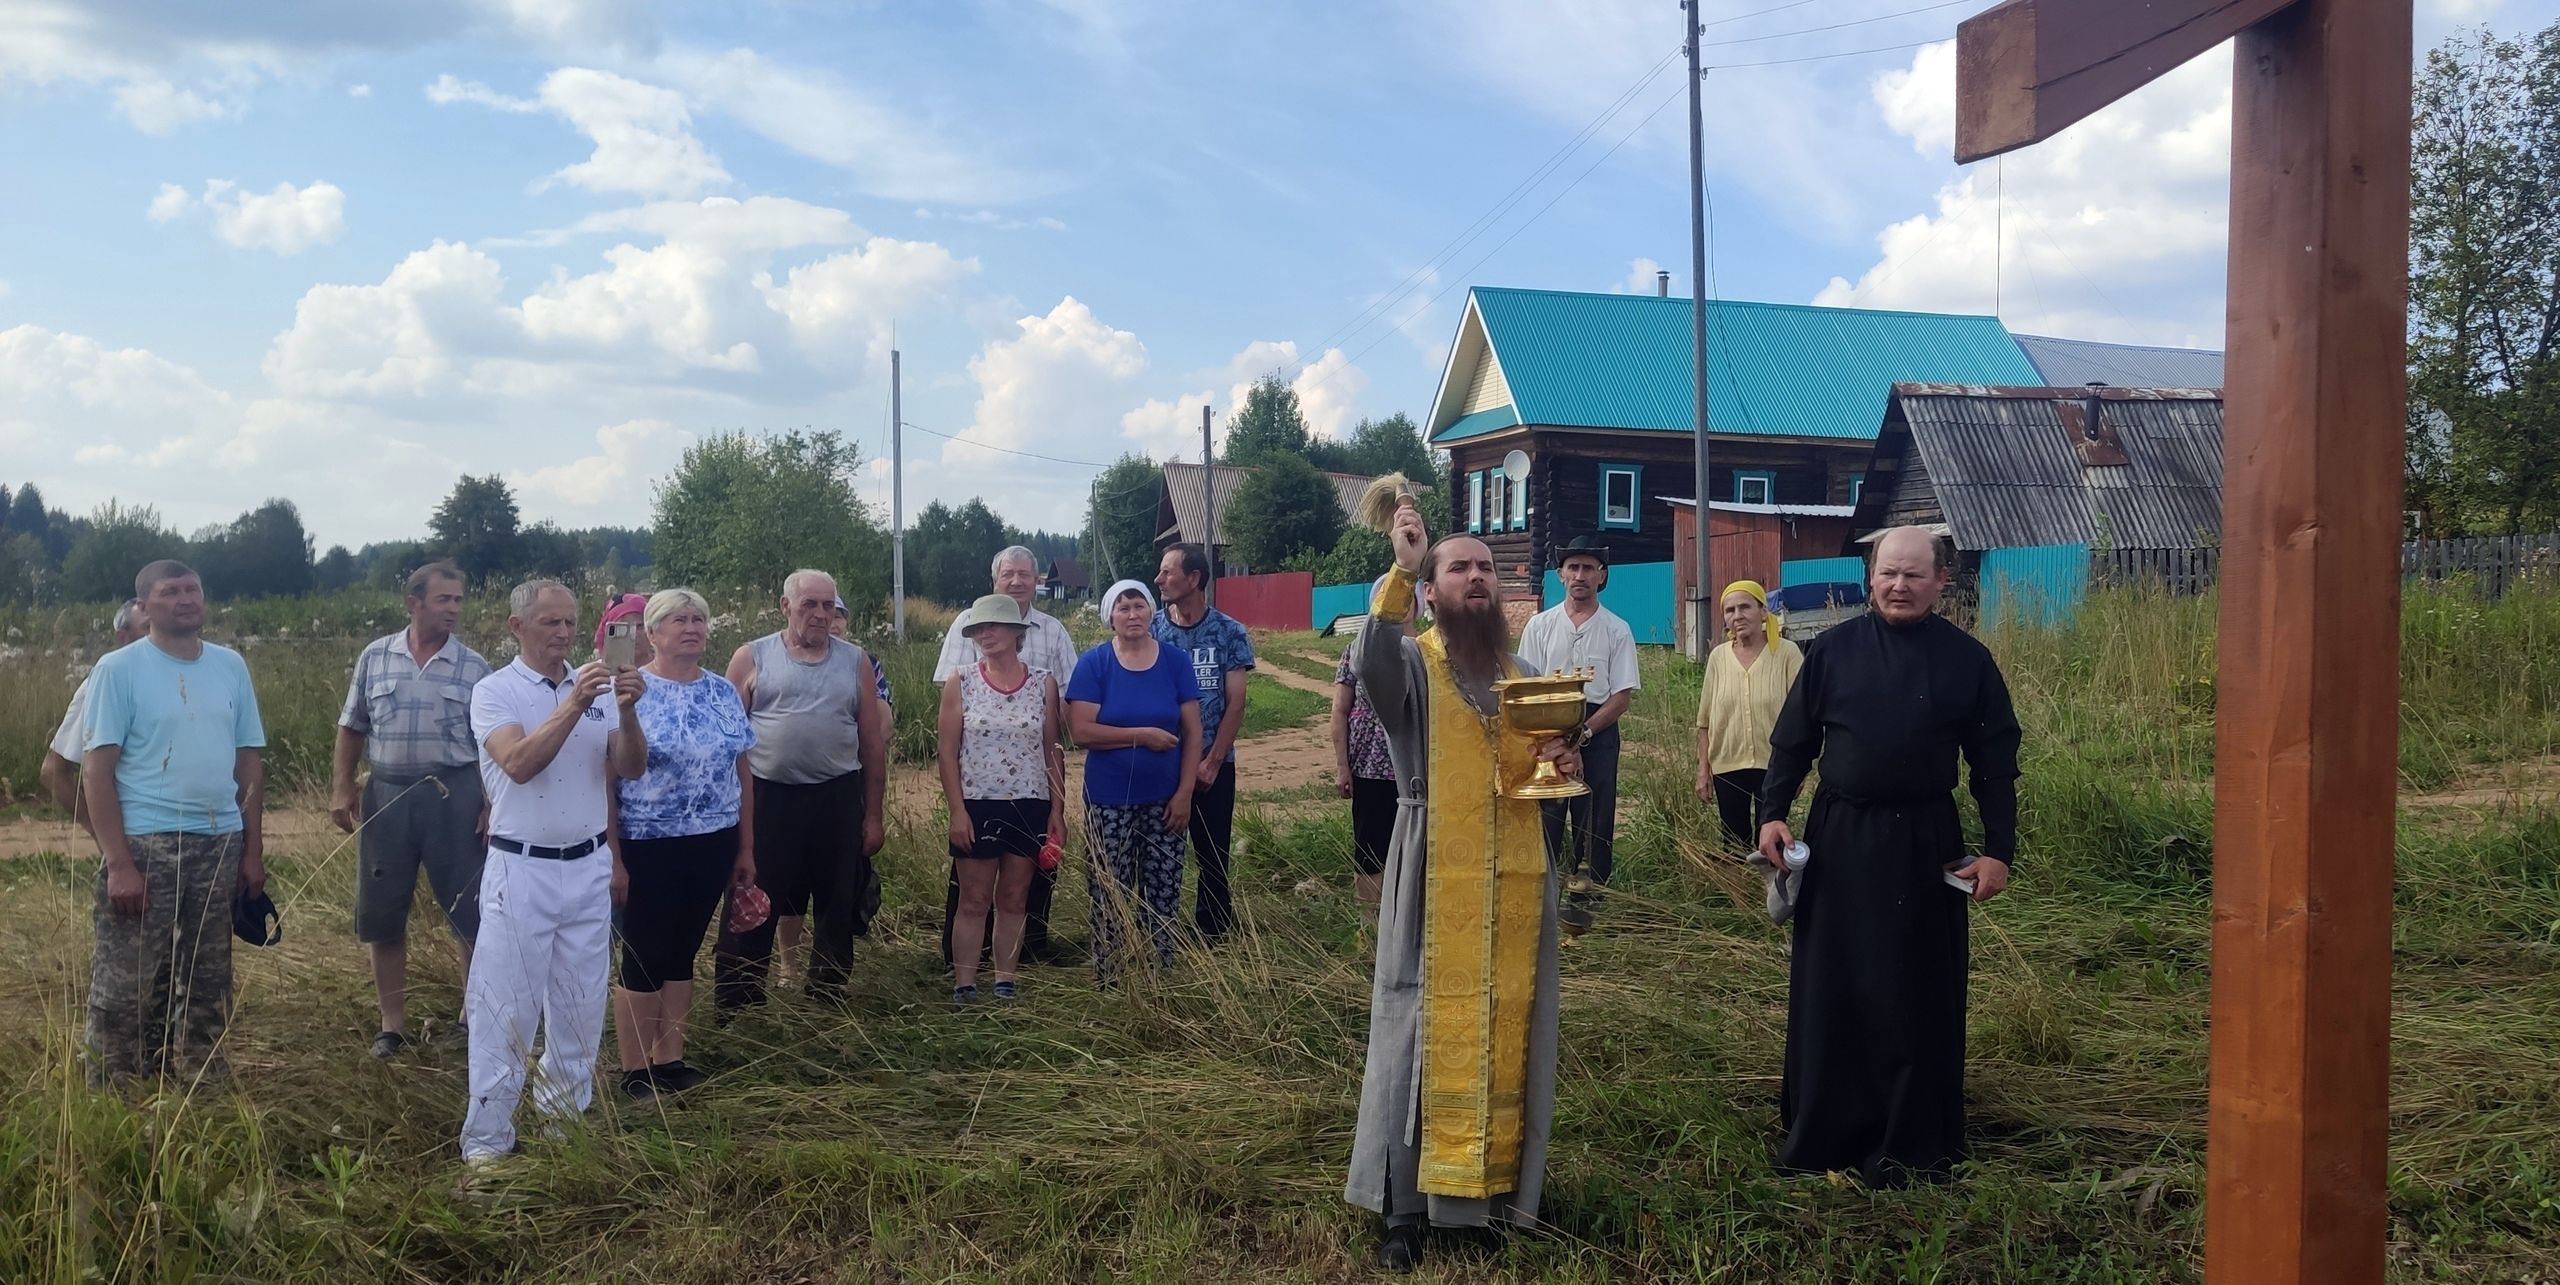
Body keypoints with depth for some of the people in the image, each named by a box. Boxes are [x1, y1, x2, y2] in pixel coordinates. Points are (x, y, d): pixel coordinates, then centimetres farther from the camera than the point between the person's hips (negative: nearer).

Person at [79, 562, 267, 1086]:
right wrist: (118, 862, -16)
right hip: (145, 844, -4)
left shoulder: (231, 666, 9)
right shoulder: (118, 669, -5)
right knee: (127, 988, -1)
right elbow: (96, 772, -9)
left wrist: (253, 850, 8)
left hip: (220, 844, 5)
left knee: (208, 983, 13)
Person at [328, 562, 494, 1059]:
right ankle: (392, 1023, 21)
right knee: (381, 915, 8)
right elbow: (352, 729, 9)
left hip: (453, 795, -2)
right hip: (386, 793, 2)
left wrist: (492, 807, -6)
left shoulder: (473, 668, 0)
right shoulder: (374, 657, 4)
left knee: (471, 912, 2)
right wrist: (341, 789, 2)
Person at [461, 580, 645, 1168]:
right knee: (505, 1007, -1)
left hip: (588, 866, 4)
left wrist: (626, 712, -17)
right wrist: (572, 706, -28)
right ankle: (487, 1139, 7)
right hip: (521, 870, -4)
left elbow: (630, 769, -1)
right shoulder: (495, 691, -5)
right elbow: (519, 763, -21)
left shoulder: (595, 688, 7)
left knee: (582, 1003, 13)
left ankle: (567, 1111, 28)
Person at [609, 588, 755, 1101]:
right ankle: (635, 1071, 15)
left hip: (713, 845, 5)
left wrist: (746, 848, 9)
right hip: (649, 847, -5)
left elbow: (742, 774, 10)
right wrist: (613, 858, -13)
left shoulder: (724, 692, 7)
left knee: (682, 954, 14)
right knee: (644, 959, 3)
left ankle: (670, 1060, 25)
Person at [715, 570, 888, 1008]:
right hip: (767, 798, -2)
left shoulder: (856, 662, 7)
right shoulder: (752, 659, 2)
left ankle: (826, 1002, 25)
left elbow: (873, 742, 8)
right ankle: (734, 1008, 12)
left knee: (837, 910, 11)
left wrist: (872, 815, 6)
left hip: (838, 800, 2)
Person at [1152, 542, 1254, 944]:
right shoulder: (1151, 631, -1)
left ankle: (1213, 936, 19)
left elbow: (1236, 705, -3)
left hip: (1213, 766, 0)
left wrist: (1210, 764, -8)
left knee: (1214, 855, 7)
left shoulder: (1229, 632, -2)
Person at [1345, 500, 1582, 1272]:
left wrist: (1567, 766, -3)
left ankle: (1501, 1184, 25)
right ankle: (1403, 1205, 5)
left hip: (1517, 881, 5)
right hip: (1437, 884, -5)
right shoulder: (1410, 663, -4)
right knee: (1425, 1031, -2)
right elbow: (1367, 660, -29)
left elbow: (1552, 765, 21)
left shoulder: (1525, 675, 13)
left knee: (1508, 1030, 10)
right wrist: (1401, 570, -38)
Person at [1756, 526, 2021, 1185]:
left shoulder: (1967, 659, 0)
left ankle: (1916, 1143, 19)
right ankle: (1820, 1135, 18)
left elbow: (1996, 763, 3)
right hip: (1838, 840, 1)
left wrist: (1999, 851, -2)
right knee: (1829, 992, 6)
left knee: (1921, 997, 6)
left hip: (1925, 844, 0)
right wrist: (1772, 814, -4)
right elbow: (1792, 740, 6)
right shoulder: (1833, 649, 1)